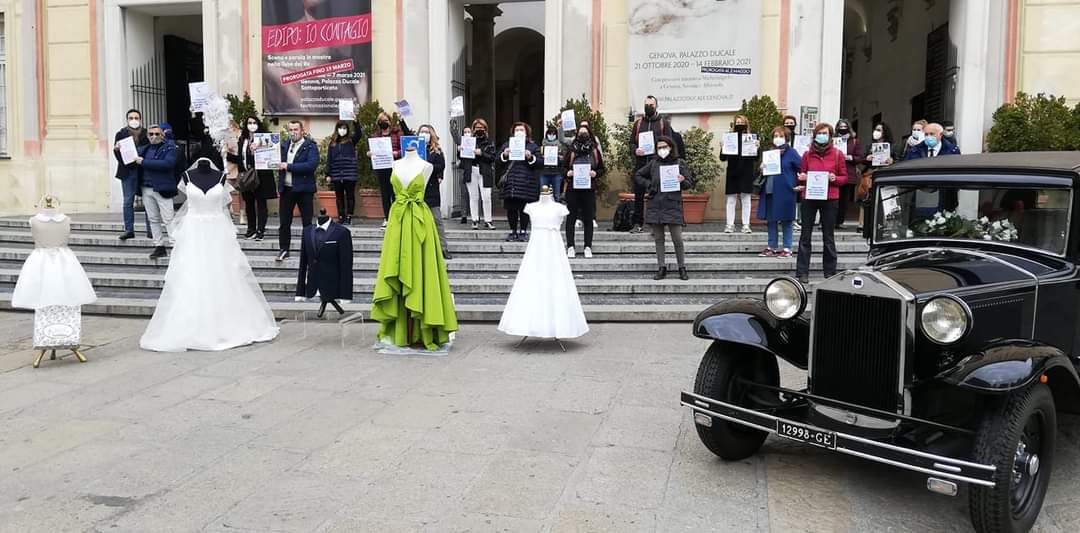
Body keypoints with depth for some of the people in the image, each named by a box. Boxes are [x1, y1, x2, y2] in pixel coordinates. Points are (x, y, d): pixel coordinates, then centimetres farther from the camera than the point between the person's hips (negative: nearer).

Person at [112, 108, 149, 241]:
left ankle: (151, 230, 11)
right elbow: (118, 156, 2)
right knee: (128, 201, 2)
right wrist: (116, 149, -18)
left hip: (145, 171, -1)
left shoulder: (146, 134, 3)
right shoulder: (121, 134, 6)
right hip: (128, 172, 1)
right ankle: (129, 229, 6)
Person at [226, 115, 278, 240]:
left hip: (261, 177, -5)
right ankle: (251, 229, 20)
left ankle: (260, 230, 4)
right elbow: (239, 159, 12)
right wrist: (229, 154, 2)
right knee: (248, 203, 10)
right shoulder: (242, 140, 10)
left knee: (261, 202, 0)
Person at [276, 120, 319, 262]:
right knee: (284, 222, 9)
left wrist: (289, 166, -20)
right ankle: (284, 249, 18)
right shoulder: (284, 145, 11)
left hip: (304, 189, -5)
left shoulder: (310, 146, -6)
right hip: (286, 189, 5)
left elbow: (312, 165, -20)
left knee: (307, 222, 3)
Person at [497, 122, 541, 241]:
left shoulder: (533, 146, 10)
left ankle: (523, 231, 8)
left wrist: (530, 157, -15)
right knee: (511, 208, 2)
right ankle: (513, 231, 11)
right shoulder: (506, 145, 16)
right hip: (510, 182, 2)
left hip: (526, 182, -2)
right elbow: (498, 162, 9)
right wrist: (504, 155, -9)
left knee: (524, 208, -1)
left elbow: (540, 163, 1)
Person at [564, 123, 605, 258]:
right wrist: (567, 173, -12)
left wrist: (595, 173, -9)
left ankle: (588, 247, 9)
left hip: (589, 188, 0)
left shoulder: (595, 151, 7)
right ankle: (570, 247, 6)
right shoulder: (571, 150, 5)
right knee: (571, 217, 1)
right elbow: (563, 167, 8)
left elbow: (602, 169, 10)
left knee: (588, 218, 2)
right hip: (573, 188, 0)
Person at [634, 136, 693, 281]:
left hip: (673, 205, -3)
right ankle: (661, 268, 13)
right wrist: (649, 185, 5)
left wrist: (682, 181, -19)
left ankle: (682, 268, 6)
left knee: (677, 239, -6)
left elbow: (689, 182, 3)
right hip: (655, 205, 3)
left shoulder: (680, 163, 4)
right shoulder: (653, 163, 11)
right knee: (658, 239, 6)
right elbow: (637, 175, 20)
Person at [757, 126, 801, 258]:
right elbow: (764, 168, 20)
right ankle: (772, 247, 17)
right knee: (771, 219, 9)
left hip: (785, 191, -6)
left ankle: (787, 248, 9)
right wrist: (762, 169, -1)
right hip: (770, 190, 6)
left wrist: (796, 183, -14)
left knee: (786, 220, 2)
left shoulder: (791, 153, -6)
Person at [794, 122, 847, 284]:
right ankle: (802, 272, 2)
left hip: (830, 199, -1)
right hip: (809, 197, 1)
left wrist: (835, 179, -13)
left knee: (828, 237, 6)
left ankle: (830, 272, 13)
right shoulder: (808, 154, 7)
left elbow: (844, 177, 7)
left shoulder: (837, 154, 4)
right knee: (805, 235, 0)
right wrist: (802, 179, -9)